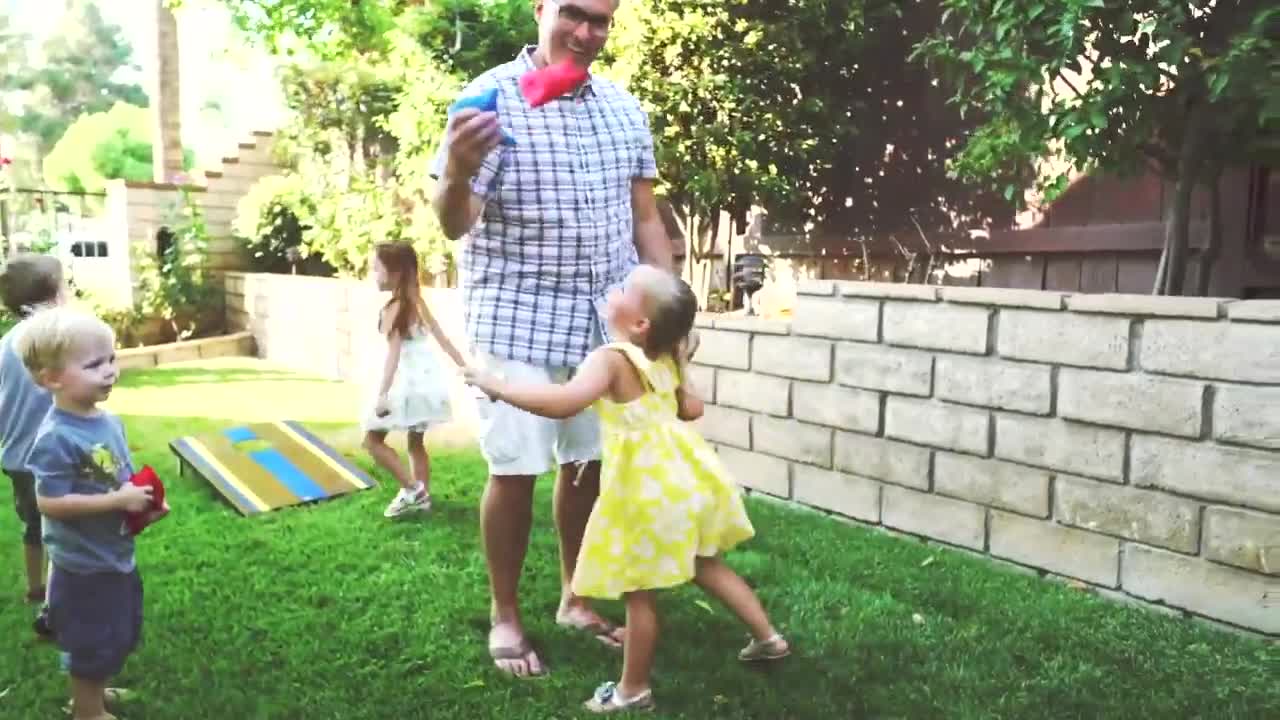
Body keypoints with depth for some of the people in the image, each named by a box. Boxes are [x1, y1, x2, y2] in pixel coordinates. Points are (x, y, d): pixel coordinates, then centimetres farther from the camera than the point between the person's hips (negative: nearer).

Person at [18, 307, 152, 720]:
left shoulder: (109, 422, -1)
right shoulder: (56, 438, -26)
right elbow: (50, 502, -28)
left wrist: (142, 497, -4)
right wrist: (120, 501, -26)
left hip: (116, 556, 8)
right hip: (84, 566, -8)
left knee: (115, 637, 26)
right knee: (90, 643, 11)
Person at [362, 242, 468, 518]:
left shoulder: (392, 309, -14)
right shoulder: (419, 303, 9)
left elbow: (393, 354, -23)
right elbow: (444, 340, 11)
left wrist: (382, 394, -28)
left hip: (406, 382, -8)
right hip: (428, 379, 8)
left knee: (373, 439, 4)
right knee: (416, 442, 19)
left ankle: (412, 489, 0)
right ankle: (422, 496, 23)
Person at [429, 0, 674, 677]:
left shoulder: (625, 108, 7)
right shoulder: (493, 97, -8)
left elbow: (645, 218, 12)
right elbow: (455, 224, -14)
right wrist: (455, 175, -36)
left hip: (607, 318, 5)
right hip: (518, 318, -5)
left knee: (589, 462, 13)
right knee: (516, 470, 3)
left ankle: (574, 600, 30)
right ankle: (504, 616, 21)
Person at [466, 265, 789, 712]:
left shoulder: (611, 359, -19)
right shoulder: (667, 359, 6)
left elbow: (564, 402, -36)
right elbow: (692, 409, 17)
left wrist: (498, 386, -27)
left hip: (648, 488, -8)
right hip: (683, 474, 9)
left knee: (639, 592, 5)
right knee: (705, 566, 25)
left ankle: (633, 690, 19)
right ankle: (768, 638, 34)